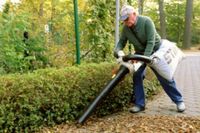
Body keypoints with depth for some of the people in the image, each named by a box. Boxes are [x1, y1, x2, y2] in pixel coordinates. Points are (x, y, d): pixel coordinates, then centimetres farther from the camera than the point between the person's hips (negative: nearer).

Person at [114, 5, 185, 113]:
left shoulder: (146, 21, -27)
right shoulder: (125, 28, -11)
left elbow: (151, 42, -30)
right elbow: (121, 42, -5)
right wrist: (118, 51, -27)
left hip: (155, 51, -4)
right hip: (139, 53, 5)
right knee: (137, 76, -5)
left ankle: (179, 101, 15)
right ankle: (139, 104, 6)